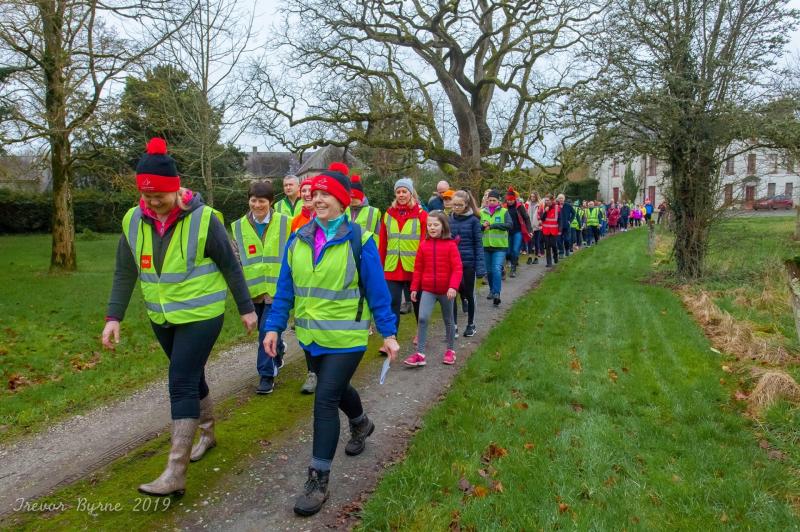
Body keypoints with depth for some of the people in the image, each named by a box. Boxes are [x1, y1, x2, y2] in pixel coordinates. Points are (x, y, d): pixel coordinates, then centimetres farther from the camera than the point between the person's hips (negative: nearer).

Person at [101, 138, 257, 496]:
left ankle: (175, 474, -3)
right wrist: (114, 316, -2)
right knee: (191, 378, 19)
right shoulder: (133, 221, -2)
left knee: (181, 384, -9)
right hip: (161, 319, 5)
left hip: (201, 317, -5)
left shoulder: (203, 219, -16)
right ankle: (207, 433, 42)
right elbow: (125, 273, 4)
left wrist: (246, 308, -3)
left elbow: (230, 266, -8)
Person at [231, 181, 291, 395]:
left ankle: (267, 374, 6)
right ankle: (279, 350, 46)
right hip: (253, 288, 3)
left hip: (277, 287, -3)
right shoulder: (239, 227, 3)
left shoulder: (284, 223, -3)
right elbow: (236, 259, 8)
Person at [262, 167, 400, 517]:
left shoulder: (359, 240, -12)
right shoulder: (298, 240, 1)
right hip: (311, 336, 5)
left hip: (346, 337, -5)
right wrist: (274, 327, -1)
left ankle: (319, 481, 5)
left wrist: (388, 333, -9)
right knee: (337, 388, 24)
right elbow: (285, 290, 4)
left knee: (325, 400, -9)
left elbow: (377, 291, -9)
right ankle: (361, 424, 56)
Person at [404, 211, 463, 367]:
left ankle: (450, 350, 31)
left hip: (446, 290, -1)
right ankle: (420, 354, -8)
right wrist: (414, 288, 5)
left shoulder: (450, 245, -9)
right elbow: (418, 268, 5)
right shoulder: (424, 245, 0)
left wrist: (453, 286, -23)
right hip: (427, 289, 2)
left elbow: (457, 268, -12)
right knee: (423, 318, -13)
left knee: (448, 320, 15)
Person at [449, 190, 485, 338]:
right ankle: (454, 326, 14)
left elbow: (478, 244, -7)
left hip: (469, 262, -2)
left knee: (469, 294, 11)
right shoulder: (449, 219, 1)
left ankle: (471, 324, 27)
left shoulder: (473, 220, -7)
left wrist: (480, 266, -12)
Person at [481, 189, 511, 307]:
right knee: (489, 270, 15)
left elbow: (509, 225, -15)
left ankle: (496, 293, -16)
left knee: (497, 269, -16)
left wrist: (492, 225, -20)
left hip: (500, 246, -3)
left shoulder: (504, 212, -1)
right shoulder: (482, 212, 5)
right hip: (486, 246, 3)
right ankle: (492, 290, 33)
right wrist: (482, 226, -18)